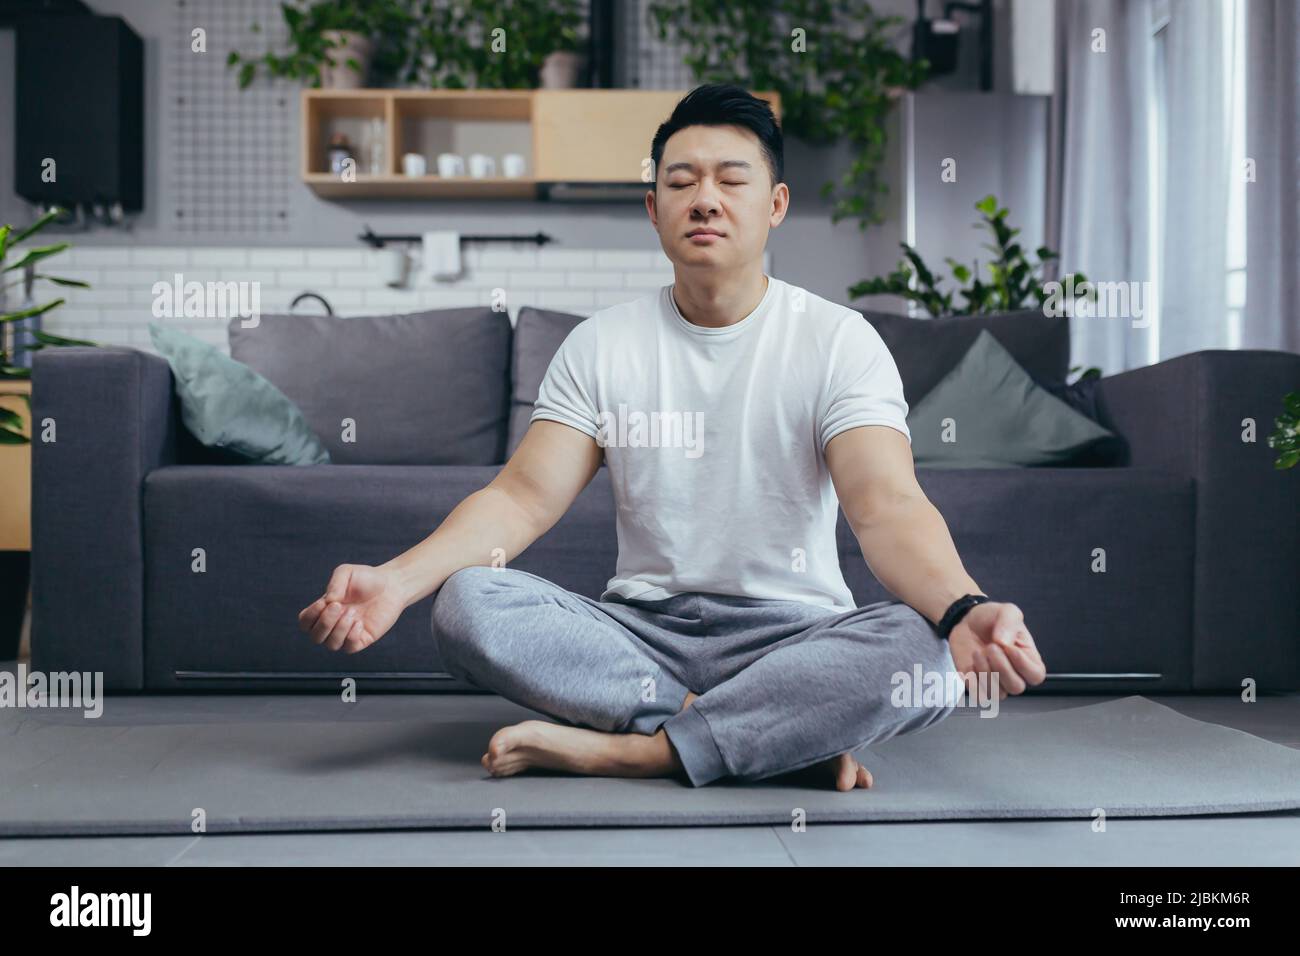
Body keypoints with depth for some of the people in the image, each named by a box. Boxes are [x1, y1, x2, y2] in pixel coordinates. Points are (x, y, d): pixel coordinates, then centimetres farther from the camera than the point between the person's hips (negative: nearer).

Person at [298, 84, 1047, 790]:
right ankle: (791, 731, -22)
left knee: (925, 653, -33)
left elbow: (886, 506, -17)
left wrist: (963, 610, -39)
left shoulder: (838, 341, -3)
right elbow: (524, 496, -3)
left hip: (791, 634, -2)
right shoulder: (601, 345, 5)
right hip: (642, 630, 3)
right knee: (467, 603, -25)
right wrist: (396, 581, -22)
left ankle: (625, 750, -25)